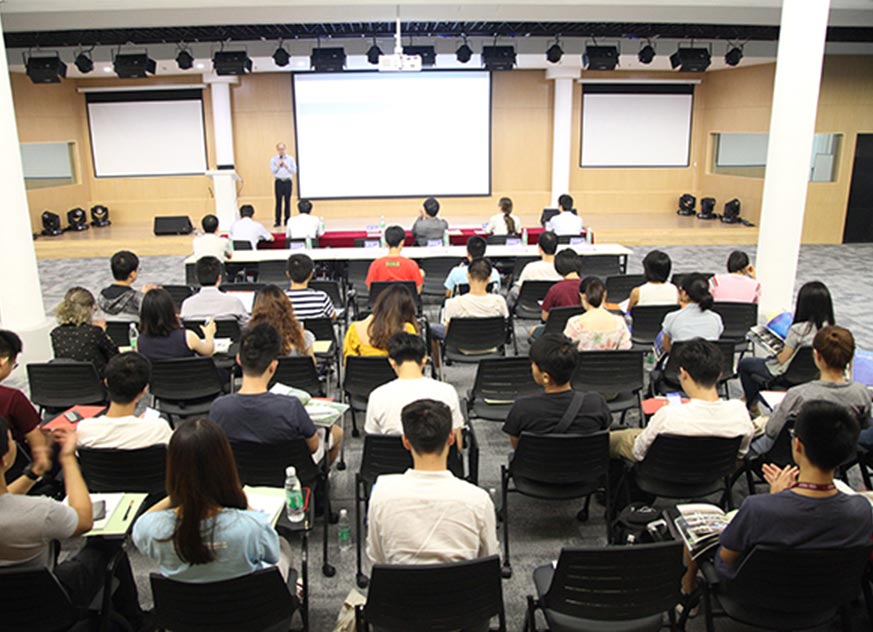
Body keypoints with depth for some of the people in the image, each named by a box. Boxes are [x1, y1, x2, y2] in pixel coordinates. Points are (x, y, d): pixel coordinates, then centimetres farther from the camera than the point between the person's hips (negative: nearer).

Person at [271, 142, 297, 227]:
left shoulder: (290, 159, 9)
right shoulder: (273, 159, 8)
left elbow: (294, 170, 3)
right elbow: (272, 171, 1)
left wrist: (287, 167, -12)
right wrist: (278, 165, -12)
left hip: (288, 181, 1)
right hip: (278, 181, -1)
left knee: (287, 201, 0)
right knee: (278, 201, -4)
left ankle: (287, 220, 6)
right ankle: (278, 221, -2)